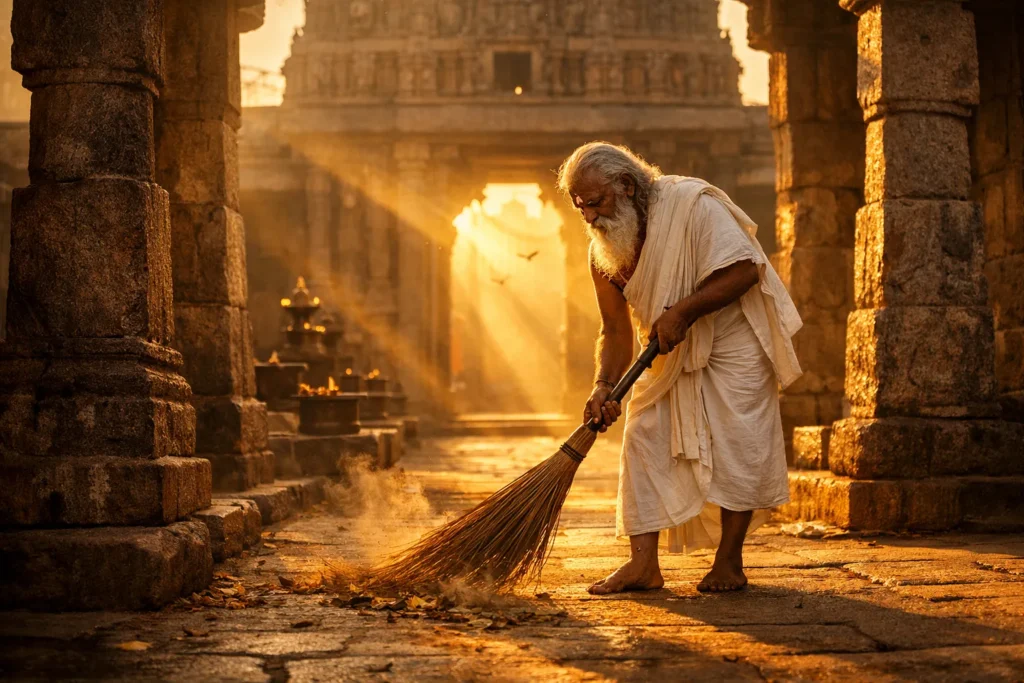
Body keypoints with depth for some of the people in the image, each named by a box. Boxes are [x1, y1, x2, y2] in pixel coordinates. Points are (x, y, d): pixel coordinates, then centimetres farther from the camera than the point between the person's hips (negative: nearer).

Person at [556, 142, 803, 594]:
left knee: (736, 445, -10)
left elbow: (744, 269, -28)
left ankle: (729, 561, 2)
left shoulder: (691, 204, -24)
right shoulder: (603, 252, -6)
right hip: (670, 353, 6)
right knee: (644, 439, -5)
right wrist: (604, 386, -19)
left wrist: (683, 311, -31)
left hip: (734, 337, -5)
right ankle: (643, 564, -5)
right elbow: (615, 331, -3)